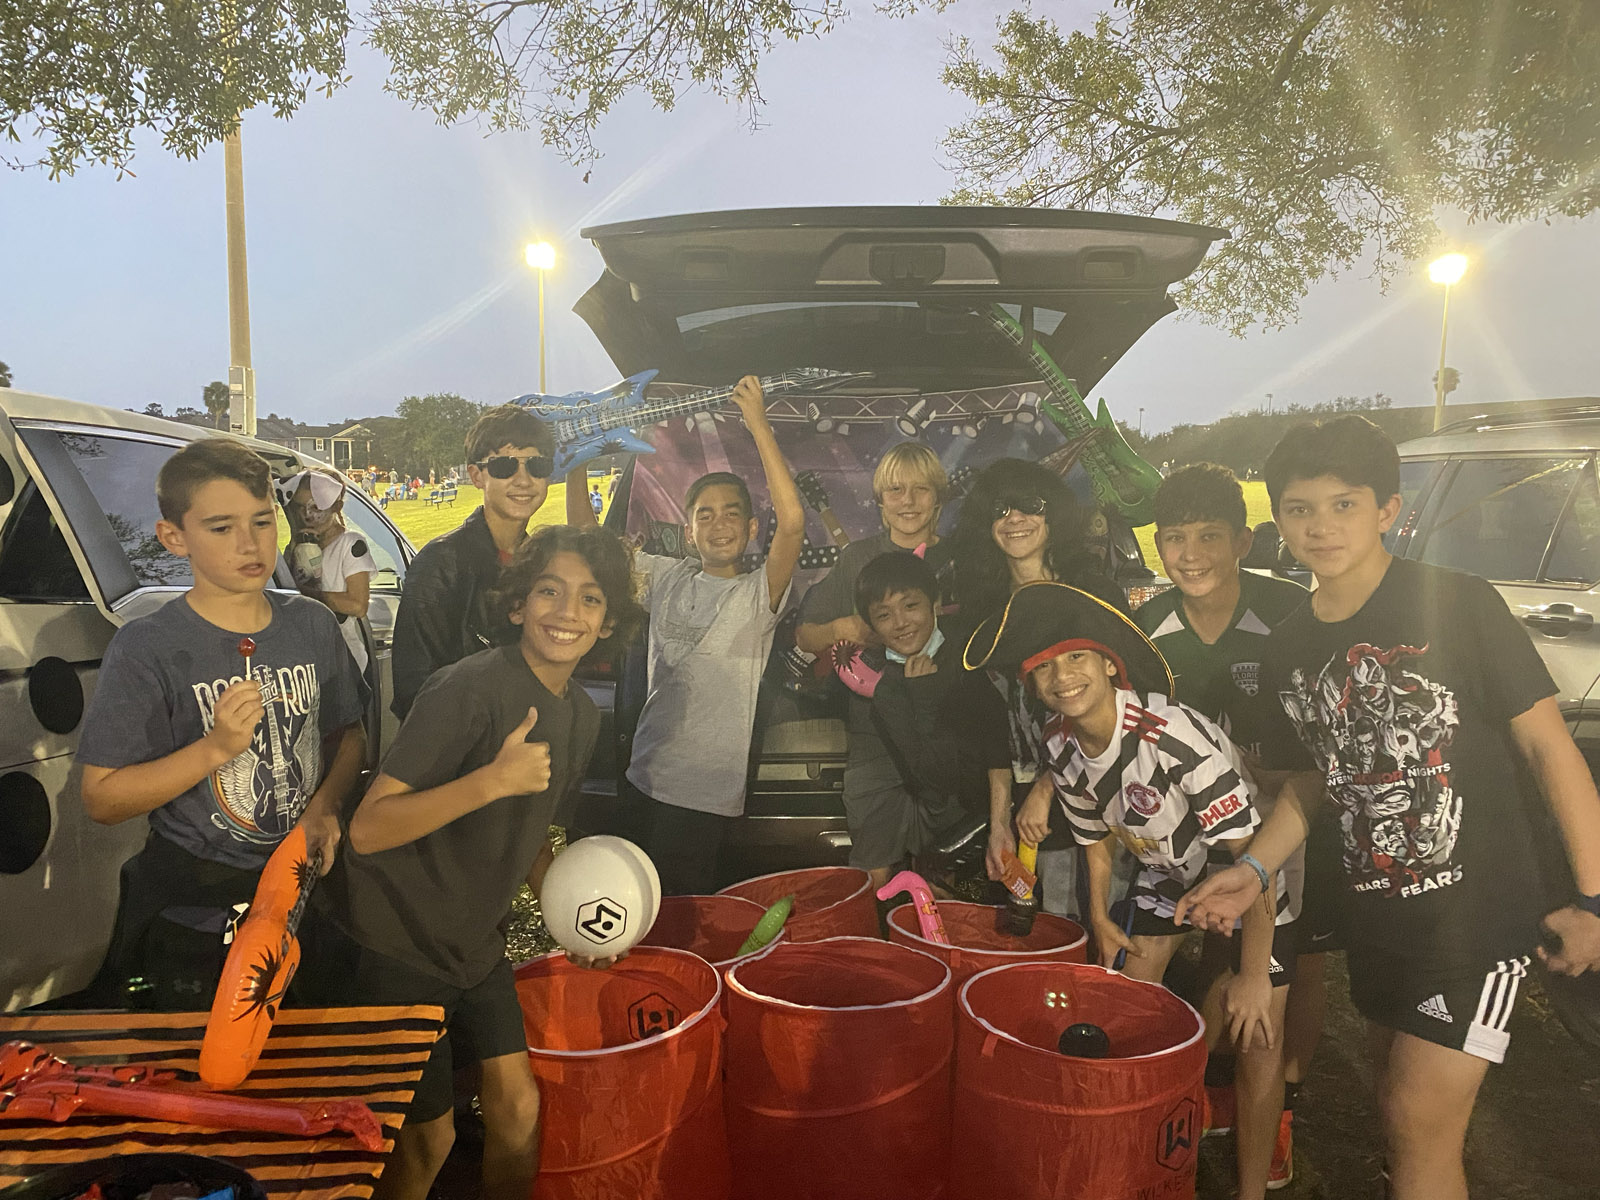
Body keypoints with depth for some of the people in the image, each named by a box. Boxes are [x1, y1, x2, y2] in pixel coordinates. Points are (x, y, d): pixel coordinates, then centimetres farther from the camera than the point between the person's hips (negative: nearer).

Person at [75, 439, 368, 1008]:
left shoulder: (313, 624, -1)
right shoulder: (146, 648, -15)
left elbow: (348, 736, 9)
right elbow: (102, 799, -14)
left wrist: (325, 804, -10)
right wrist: (215, 748, -26)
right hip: (194, 915, -4)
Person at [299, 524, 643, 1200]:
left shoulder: (582, 714, 4)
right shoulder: (472, 687, -24)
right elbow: (369, 829, -27)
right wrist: (493, 780, -37)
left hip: (472, 943, 7)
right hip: (384, 942, -7)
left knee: (518, 1105, 8)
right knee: (428, 1136, 5)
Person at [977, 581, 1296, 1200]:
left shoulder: (1175, 736, -37)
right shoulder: (1060, 746, -15)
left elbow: (1250, 853, -31)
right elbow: (1096, 831, 5)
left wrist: (1254, 975, -26)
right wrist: (1100, 917, 7)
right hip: (1165, 874, 6)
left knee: (1257, 1038, -9)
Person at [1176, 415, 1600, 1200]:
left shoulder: (1459, 605, -15)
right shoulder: (1289, 649, 2)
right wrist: (1252, 872, 0)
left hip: (1478, 911, -6)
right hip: (1376, 918, 6)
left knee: (1421, 1123, -4)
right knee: (1400, 1109, 20)